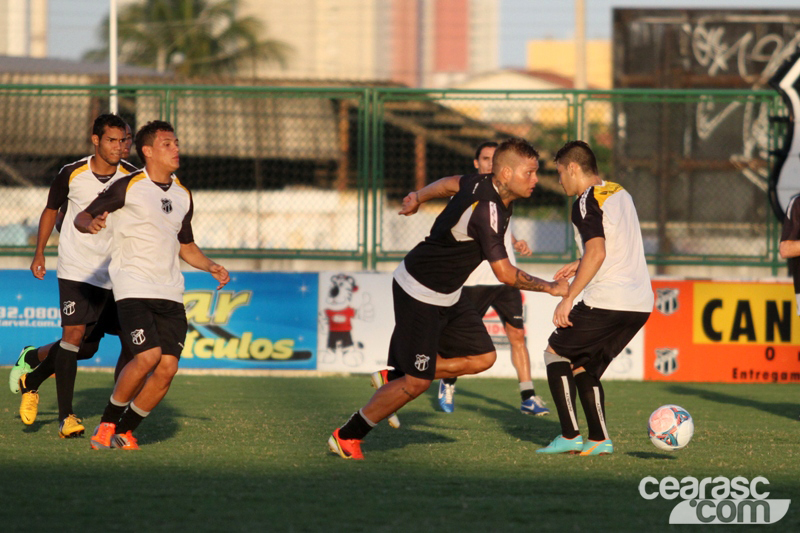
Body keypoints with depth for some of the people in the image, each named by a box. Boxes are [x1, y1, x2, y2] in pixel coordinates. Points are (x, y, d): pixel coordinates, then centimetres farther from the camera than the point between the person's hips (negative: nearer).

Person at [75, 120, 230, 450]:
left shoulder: (182, 195, 16)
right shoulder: (128, 187, -3)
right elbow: (82, 218, -1)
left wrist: (212, 268, 11)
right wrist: (91, 224, -25)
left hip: (170, 292, 6)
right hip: (133, 287, -6)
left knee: (168, 367, -8)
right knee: (148, 355, -22)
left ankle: (124, 431, 9)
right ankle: (107, 423, -3)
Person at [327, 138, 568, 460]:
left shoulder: (483, 184, -2)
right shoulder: (487, 210, -29)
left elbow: (449, 184, 20)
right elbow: (505, 273, -27)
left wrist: (418, 197, 38)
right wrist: (551, 288, -15)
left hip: (446, 296, 10)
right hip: (421, 294, -10)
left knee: (482, 357, 5)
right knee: (417, 382, -5)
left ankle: (393, 378, 16)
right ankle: (347, 436, 11)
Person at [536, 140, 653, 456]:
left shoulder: (586, 203, -9)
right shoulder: (621, 194, 19)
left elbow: (597, 253, -22)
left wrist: (569, 297, -19)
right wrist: (581, 265, 26)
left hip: (607, 300, -8)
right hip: (641, 303, 8)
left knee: (556, 352, 9)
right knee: (584, 366, 19)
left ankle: (570, 436, 0)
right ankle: (599, 439, 7)